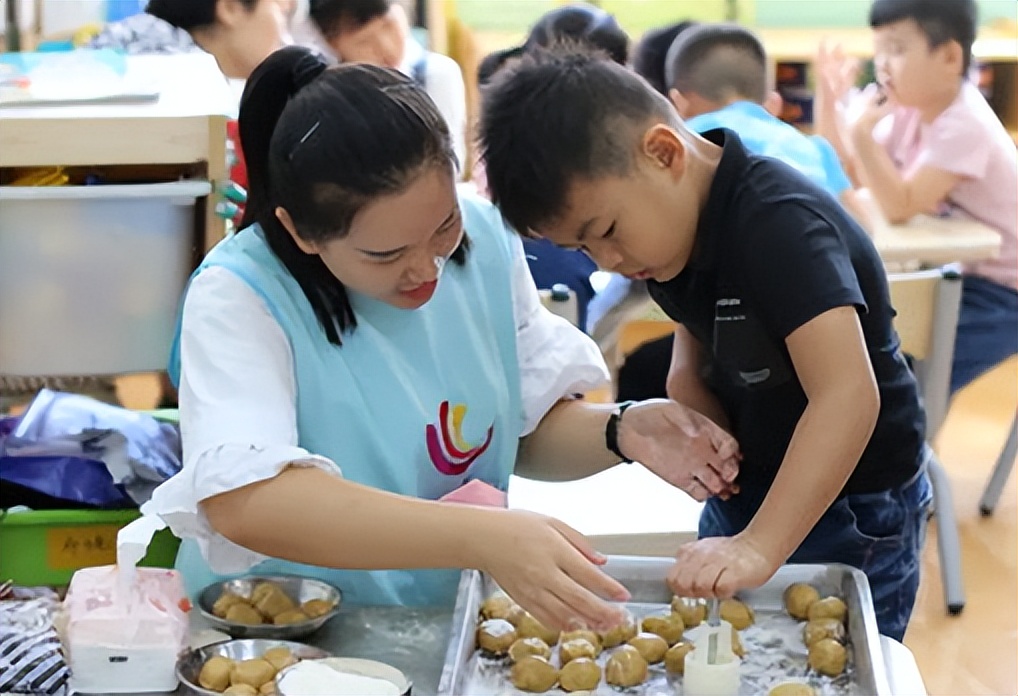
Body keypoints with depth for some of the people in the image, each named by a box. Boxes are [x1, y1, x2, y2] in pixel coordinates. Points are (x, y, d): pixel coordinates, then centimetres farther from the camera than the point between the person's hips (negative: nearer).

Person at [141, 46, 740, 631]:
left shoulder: (486, 237, -2)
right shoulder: (238, 296, -17)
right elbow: (240, 501, -32)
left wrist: (619, 433, -12)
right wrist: (483, 537, -38)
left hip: (454, 628, 4)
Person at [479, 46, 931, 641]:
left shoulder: (777, 224, -29)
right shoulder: (674, 215, -2)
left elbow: (848, 396, -37)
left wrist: (760, 546, -43)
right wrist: (695, 417, -14)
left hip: (855, 513, -8)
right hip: (747, 486, 8)